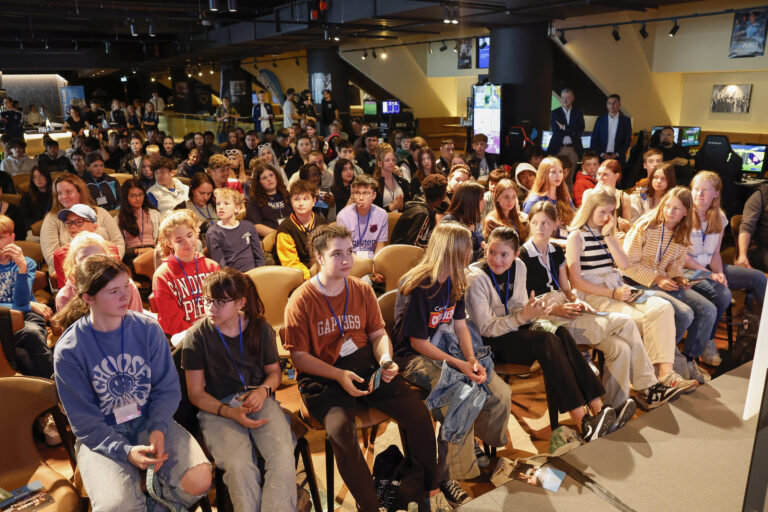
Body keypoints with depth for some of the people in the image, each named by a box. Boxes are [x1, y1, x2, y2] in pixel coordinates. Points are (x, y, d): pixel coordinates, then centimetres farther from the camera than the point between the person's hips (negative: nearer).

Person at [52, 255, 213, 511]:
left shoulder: (148, 329, -7)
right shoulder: (68, 350, -12)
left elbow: (167, 388, -1)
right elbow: (85, 422, -9)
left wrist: (158, 430, -19)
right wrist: (125, 451, -24)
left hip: (150, 421, 2)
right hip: (100, 435, -1)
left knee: (198, 481, -22)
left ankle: (160, 490, 11)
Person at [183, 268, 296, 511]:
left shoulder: (260, 328, 5)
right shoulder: (197, 335, -3)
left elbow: (274, 371, 15)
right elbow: (196, 393, 0)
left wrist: (263, 391, -8)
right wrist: (230, 412, -16)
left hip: (259, 401, 2)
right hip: (217, 408, -2)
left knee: (283, 458, -26)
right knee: (239, 466, -30)